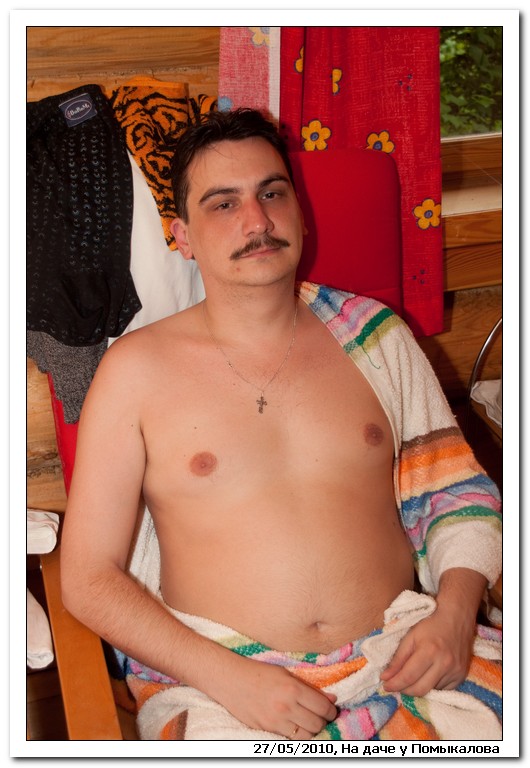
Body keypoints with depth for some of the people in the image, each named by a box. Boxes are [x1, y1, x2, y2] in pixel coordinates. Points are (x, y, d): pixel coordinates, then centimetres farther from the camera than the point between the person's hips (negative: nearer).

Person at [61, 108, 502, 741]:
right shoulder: (137, 369, 0)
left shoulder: (373, 334, 9)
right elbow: (88, 577, -2)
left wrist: (455, 612, -6)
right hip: (220, 683, -1)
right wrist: (227, 676, -15)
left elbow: (457, 491, 14)